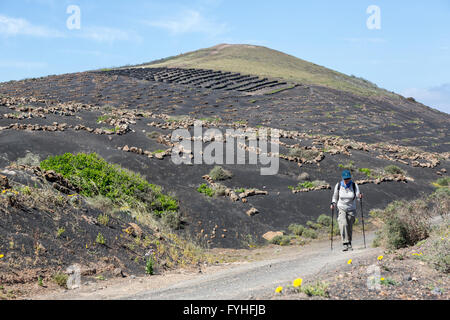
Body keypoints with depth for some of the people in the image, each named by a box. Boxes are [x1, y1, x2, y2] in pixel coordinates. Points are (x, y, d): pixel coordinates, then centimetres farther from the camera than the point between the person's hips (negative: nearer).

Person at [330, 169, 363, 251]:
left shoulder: (354, 185, -6)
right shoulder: (338, 185, -4)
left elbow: (358, 193, -19)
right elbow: (335, 195, 10)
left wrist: (360, 196, -42)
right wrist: (333, 203, -4)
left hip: (351, 210, 1)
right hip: (341, 209, -1)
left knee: (349, 228, 6)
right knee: (343, 224, -23)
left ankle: (349, 244, 26)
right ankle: (345, 244, -24)